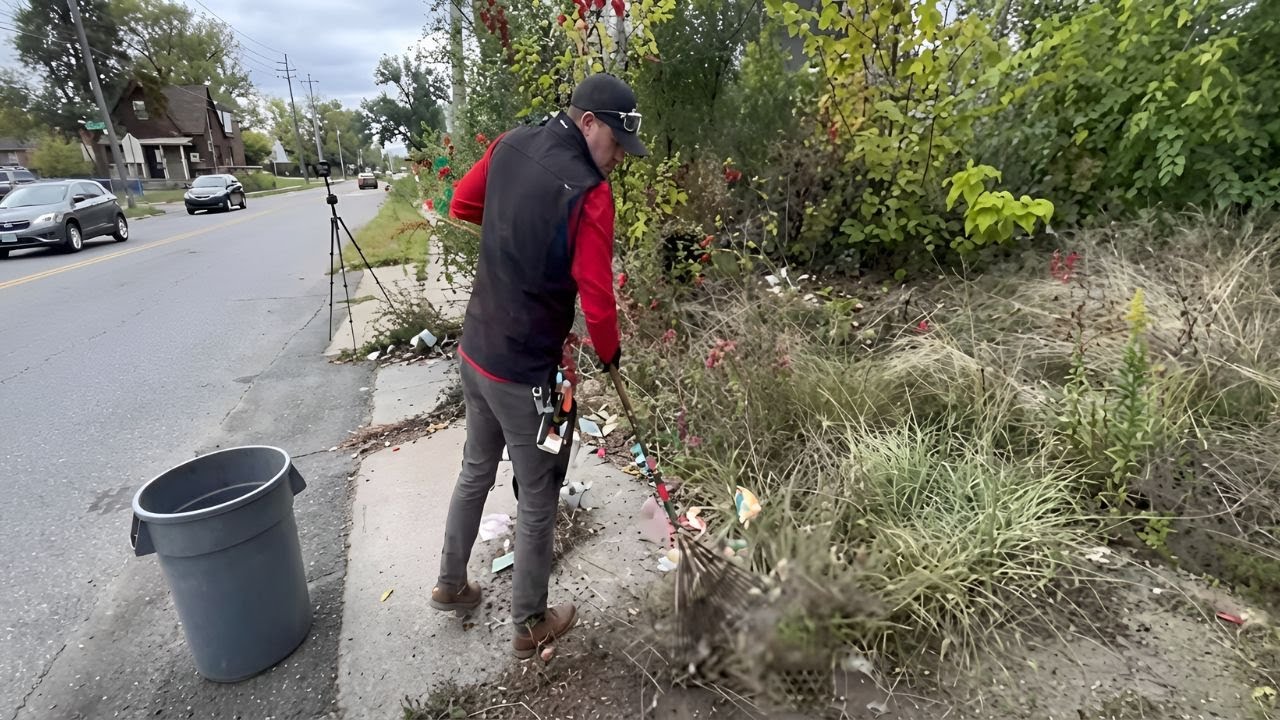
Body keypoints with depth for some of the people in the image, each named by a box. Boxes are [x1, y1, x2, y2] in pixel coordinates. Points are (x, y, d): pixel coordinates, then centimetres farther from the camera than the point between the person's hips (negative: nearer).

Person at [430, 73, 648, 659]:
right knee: (537, 500, 10)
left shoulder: (510, 145, 2)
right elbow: (597, 300, -21)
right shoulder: (588, 194, -20)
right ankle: (530, 625, 31)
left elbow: (462, 205, 16)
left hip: (475, 350, 8)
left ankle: (450, 584, 45)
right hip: (526, 372, -8)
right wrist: (610, 356, -3)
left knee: (475, 469, 25)